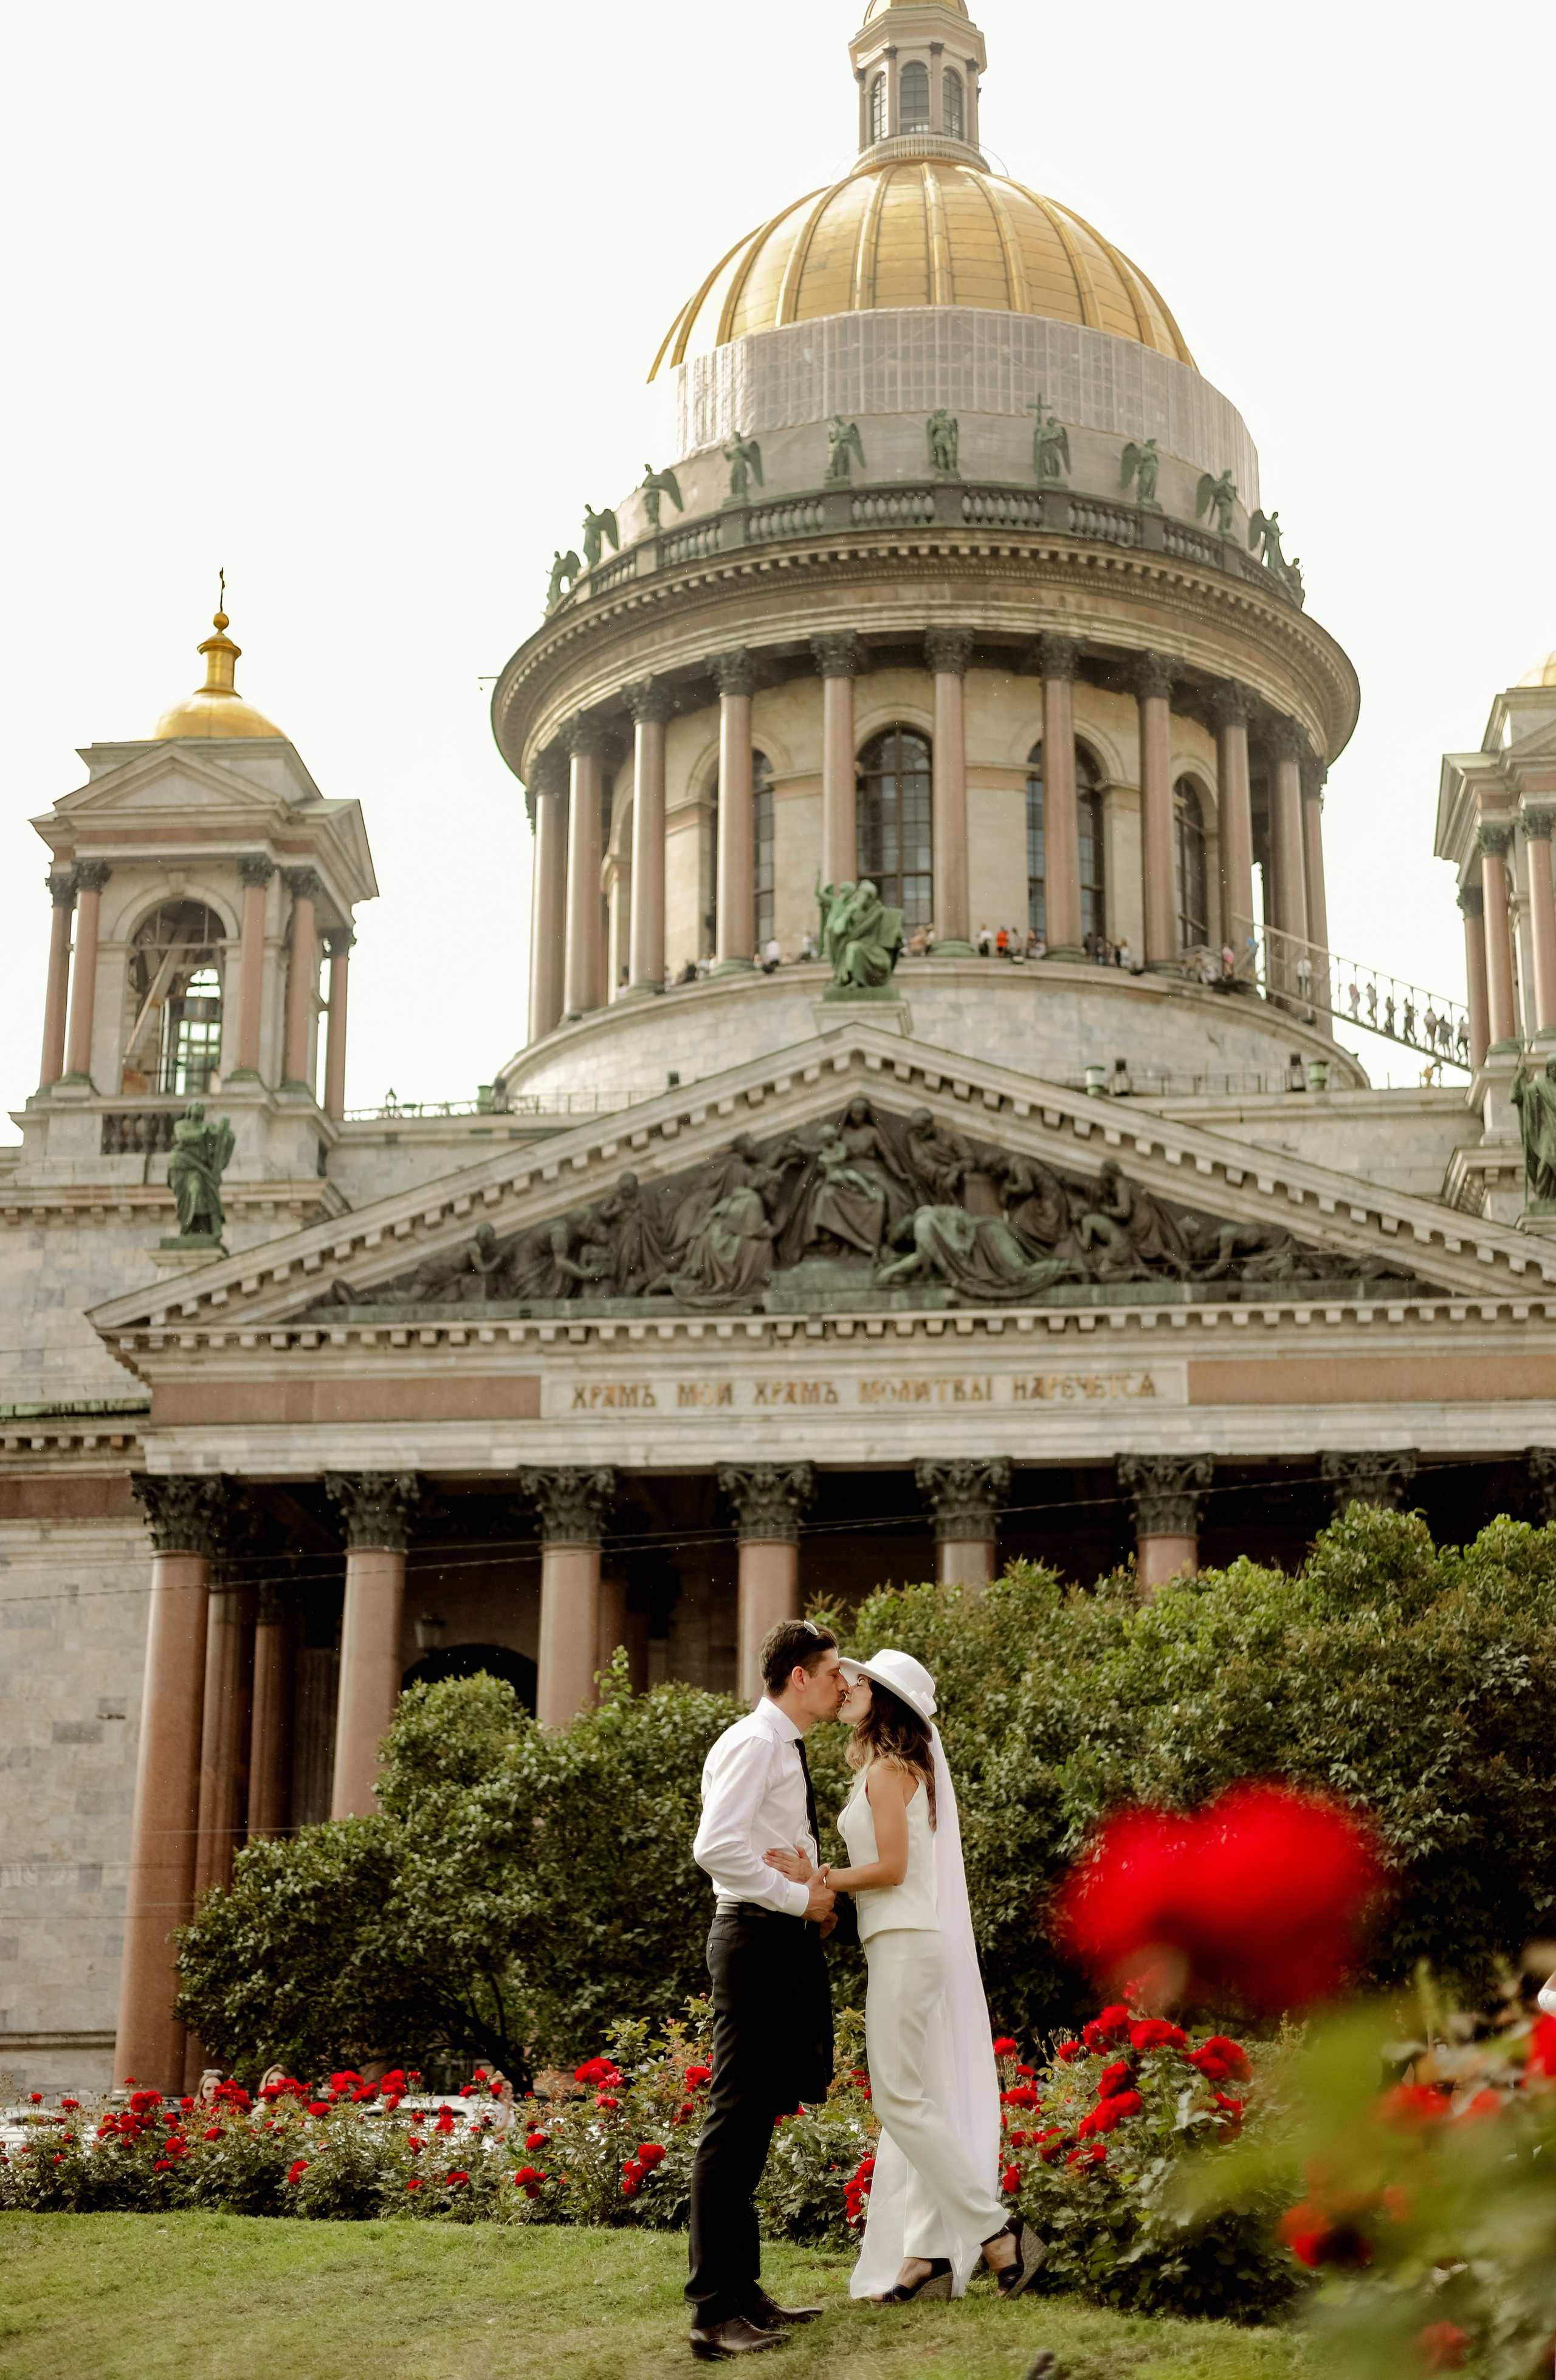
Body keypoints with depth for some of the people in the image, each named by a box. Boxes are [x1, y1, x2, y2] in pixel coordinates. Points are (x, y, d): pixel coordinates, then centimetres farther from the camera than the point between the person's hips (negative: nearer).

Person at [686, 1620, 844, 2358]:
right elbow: (715, 1847, -24)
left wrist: (814, 1893, 9)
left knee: (755, 2117, 14)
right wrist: (800, 1897, -17)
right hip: (755, 1937, -11)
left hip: (785, 1938, 11)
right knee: (737, 2118, -9)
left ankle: (740, 2291, 22)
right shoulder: (754, 1744, -12)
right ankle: (714, 2311, -7)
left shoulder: (784, 1749, 19)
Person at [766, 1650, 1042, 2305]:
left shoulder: (886, 1768, -11)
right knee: (913, 2098, 8)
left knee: (899, 2097, -9)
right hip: (907, 1943, 10)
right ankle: (928, 2251, 9)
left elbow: (892, 1866, -17)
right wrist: (826, 1878, 7)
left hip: (903, 1946, -10)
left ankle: (995, 2230, -8)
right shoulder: (910, 1765, 18)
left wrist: (815, 1880, -14)